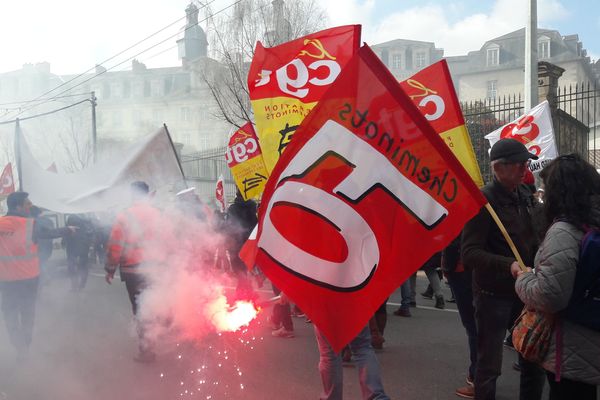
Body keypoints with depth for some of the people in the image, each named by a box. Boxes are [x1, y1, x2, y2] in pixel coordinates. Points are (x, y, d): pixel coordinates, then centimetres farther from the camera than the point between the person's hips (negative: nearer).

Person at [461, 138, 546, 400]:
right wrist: (510, 265, -33)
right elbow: (469, 253, -22)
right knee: (489, 366, 5)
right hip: (493, 295, -6)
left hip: (525, 290, 7)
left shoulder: (525, 195, 6)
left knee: (535, 360, 17)